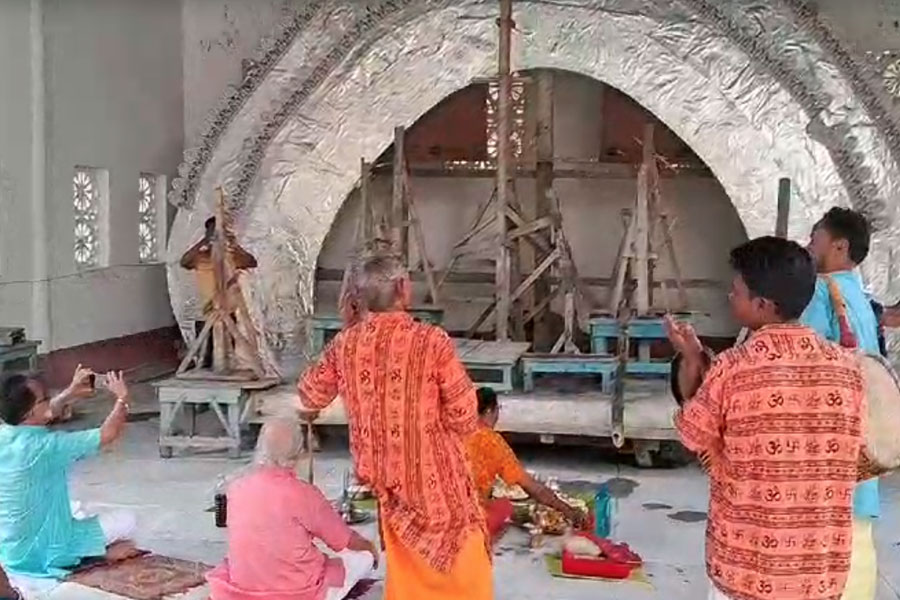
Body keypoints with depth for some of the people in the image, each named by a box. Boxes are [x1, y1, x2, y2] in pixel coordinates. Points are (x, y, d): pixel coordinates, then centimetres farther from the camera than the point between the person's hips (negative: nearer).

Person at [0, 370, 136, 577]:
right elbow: (108, 434, -20)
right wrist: (122, 397, -6)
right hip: (41, 552, -7)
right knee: (125, 520, 5)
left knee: (76, 509, 33)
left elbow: (41, 416, 19)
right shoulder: (46, 446, -27)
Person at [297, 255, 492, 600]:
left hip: (388, 475, 5)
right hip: (437, 474, -4)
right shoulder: (431, 341, -20)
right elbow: (464, 417, -15)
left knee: (406, 571, 20)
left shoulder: (345, 344, -7)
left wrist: (306, 413, 35)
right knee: (462, 570, 13)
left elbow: (310, 394, 11)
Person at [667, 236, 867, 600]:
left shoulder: (731, 369, -15)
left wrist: (692, 361, 10)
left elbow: (693, 437, 1)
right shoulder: (846, 367, -3)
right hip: (822, 569, 3)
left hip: (748, 565, -3)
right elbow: (851, 454, 10)